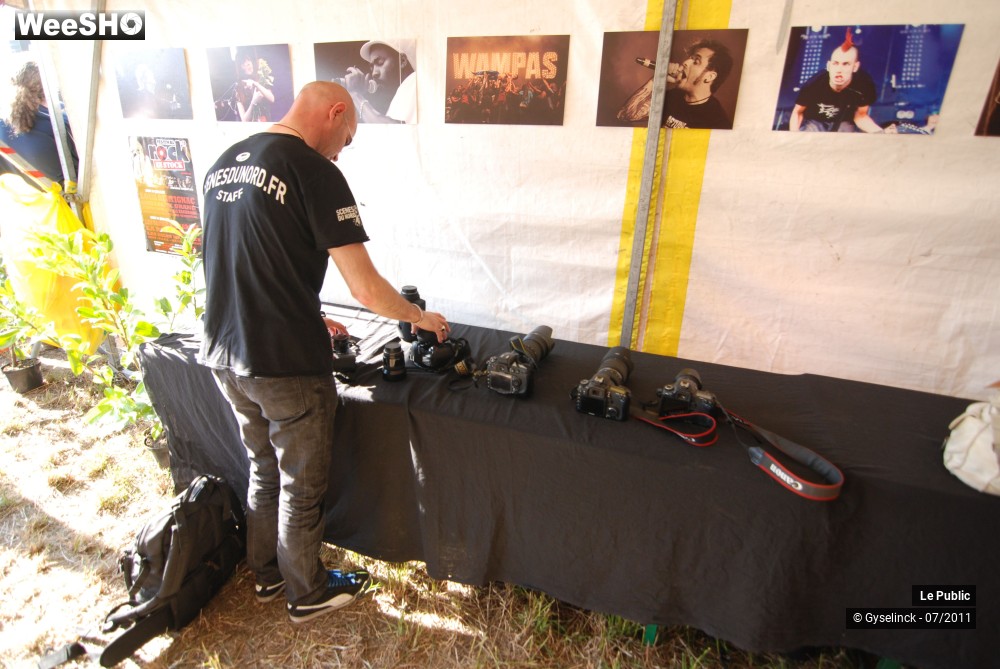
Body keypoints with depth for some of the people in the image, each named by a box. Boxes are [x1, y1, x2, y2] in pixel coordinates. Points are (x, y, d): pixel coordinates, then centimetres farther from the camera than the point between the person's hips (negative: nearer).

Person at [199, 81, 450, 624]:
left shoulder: (222, 165, 9)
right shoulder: (315, 173, -15)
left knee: (263, 470, 26)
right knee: (301, 487, 13)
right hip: (286, 368, -8)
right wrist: (422, 318, -1)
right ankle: (307, 594, 36)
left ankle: (266, 574, 46)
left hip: (225, 355, 8)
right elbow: (366, 289, -18)